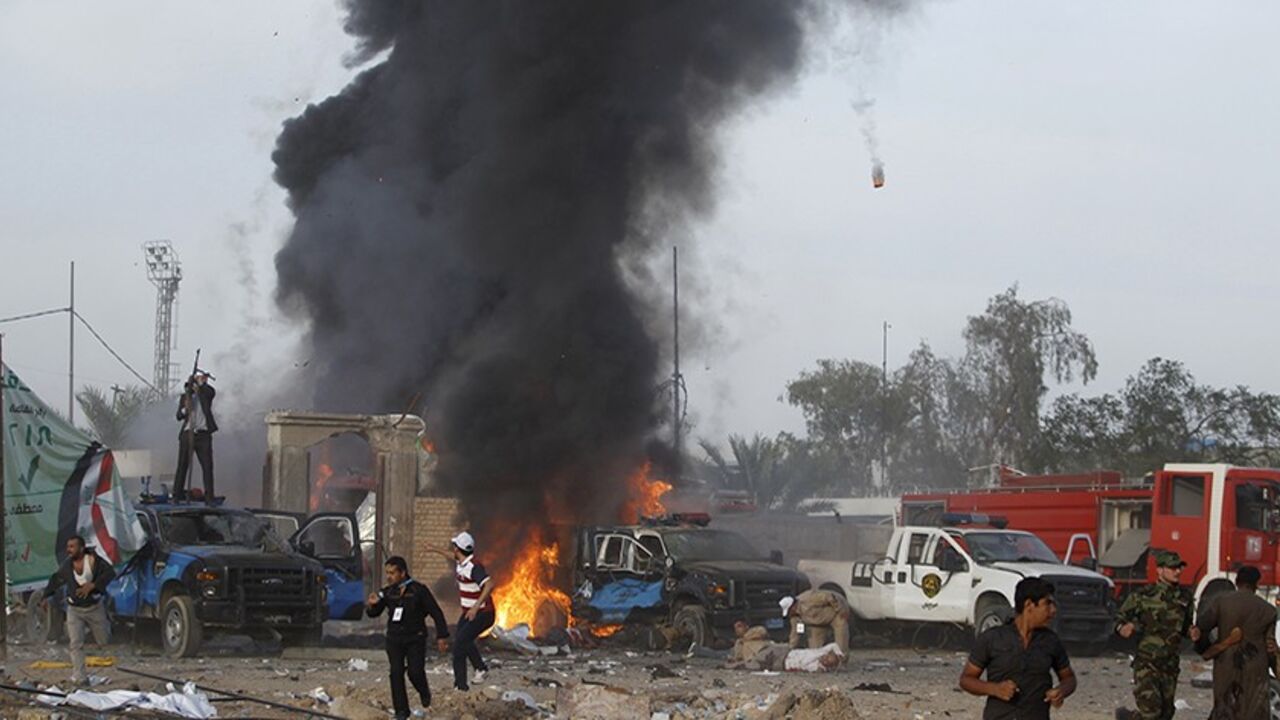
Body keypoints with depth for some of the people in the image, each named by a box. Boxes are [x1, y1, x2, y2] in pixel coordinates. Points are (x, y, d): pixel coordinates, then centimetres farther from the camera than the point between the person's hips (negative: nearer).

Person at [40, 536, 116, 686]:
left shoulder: (94, 560, -15)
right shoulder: (67, 565, -4)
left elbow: (110, 572, -22)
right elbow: (55, 581, 13)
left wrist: (92, 585, -30)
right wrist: (46, 597, 11)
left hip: (94, 607, -2)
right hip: (74, 610, 2)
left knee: (104, 641, 12)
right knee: (75, 644, -11)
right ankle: (80, 677, -8)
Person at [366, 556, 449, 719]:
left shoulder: (419, 590, -8)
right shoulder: (387, 592, 2)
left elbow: (436, 613, -4)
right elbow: (374, 613, 6)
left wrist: (442, 636, -8)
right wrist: (371, 605, -18)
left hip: (415, 638, -3)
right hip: (394, 639, 3)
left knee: (415, 672, -10)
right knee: (396, 673, -4)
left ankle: (424, 692, 24)